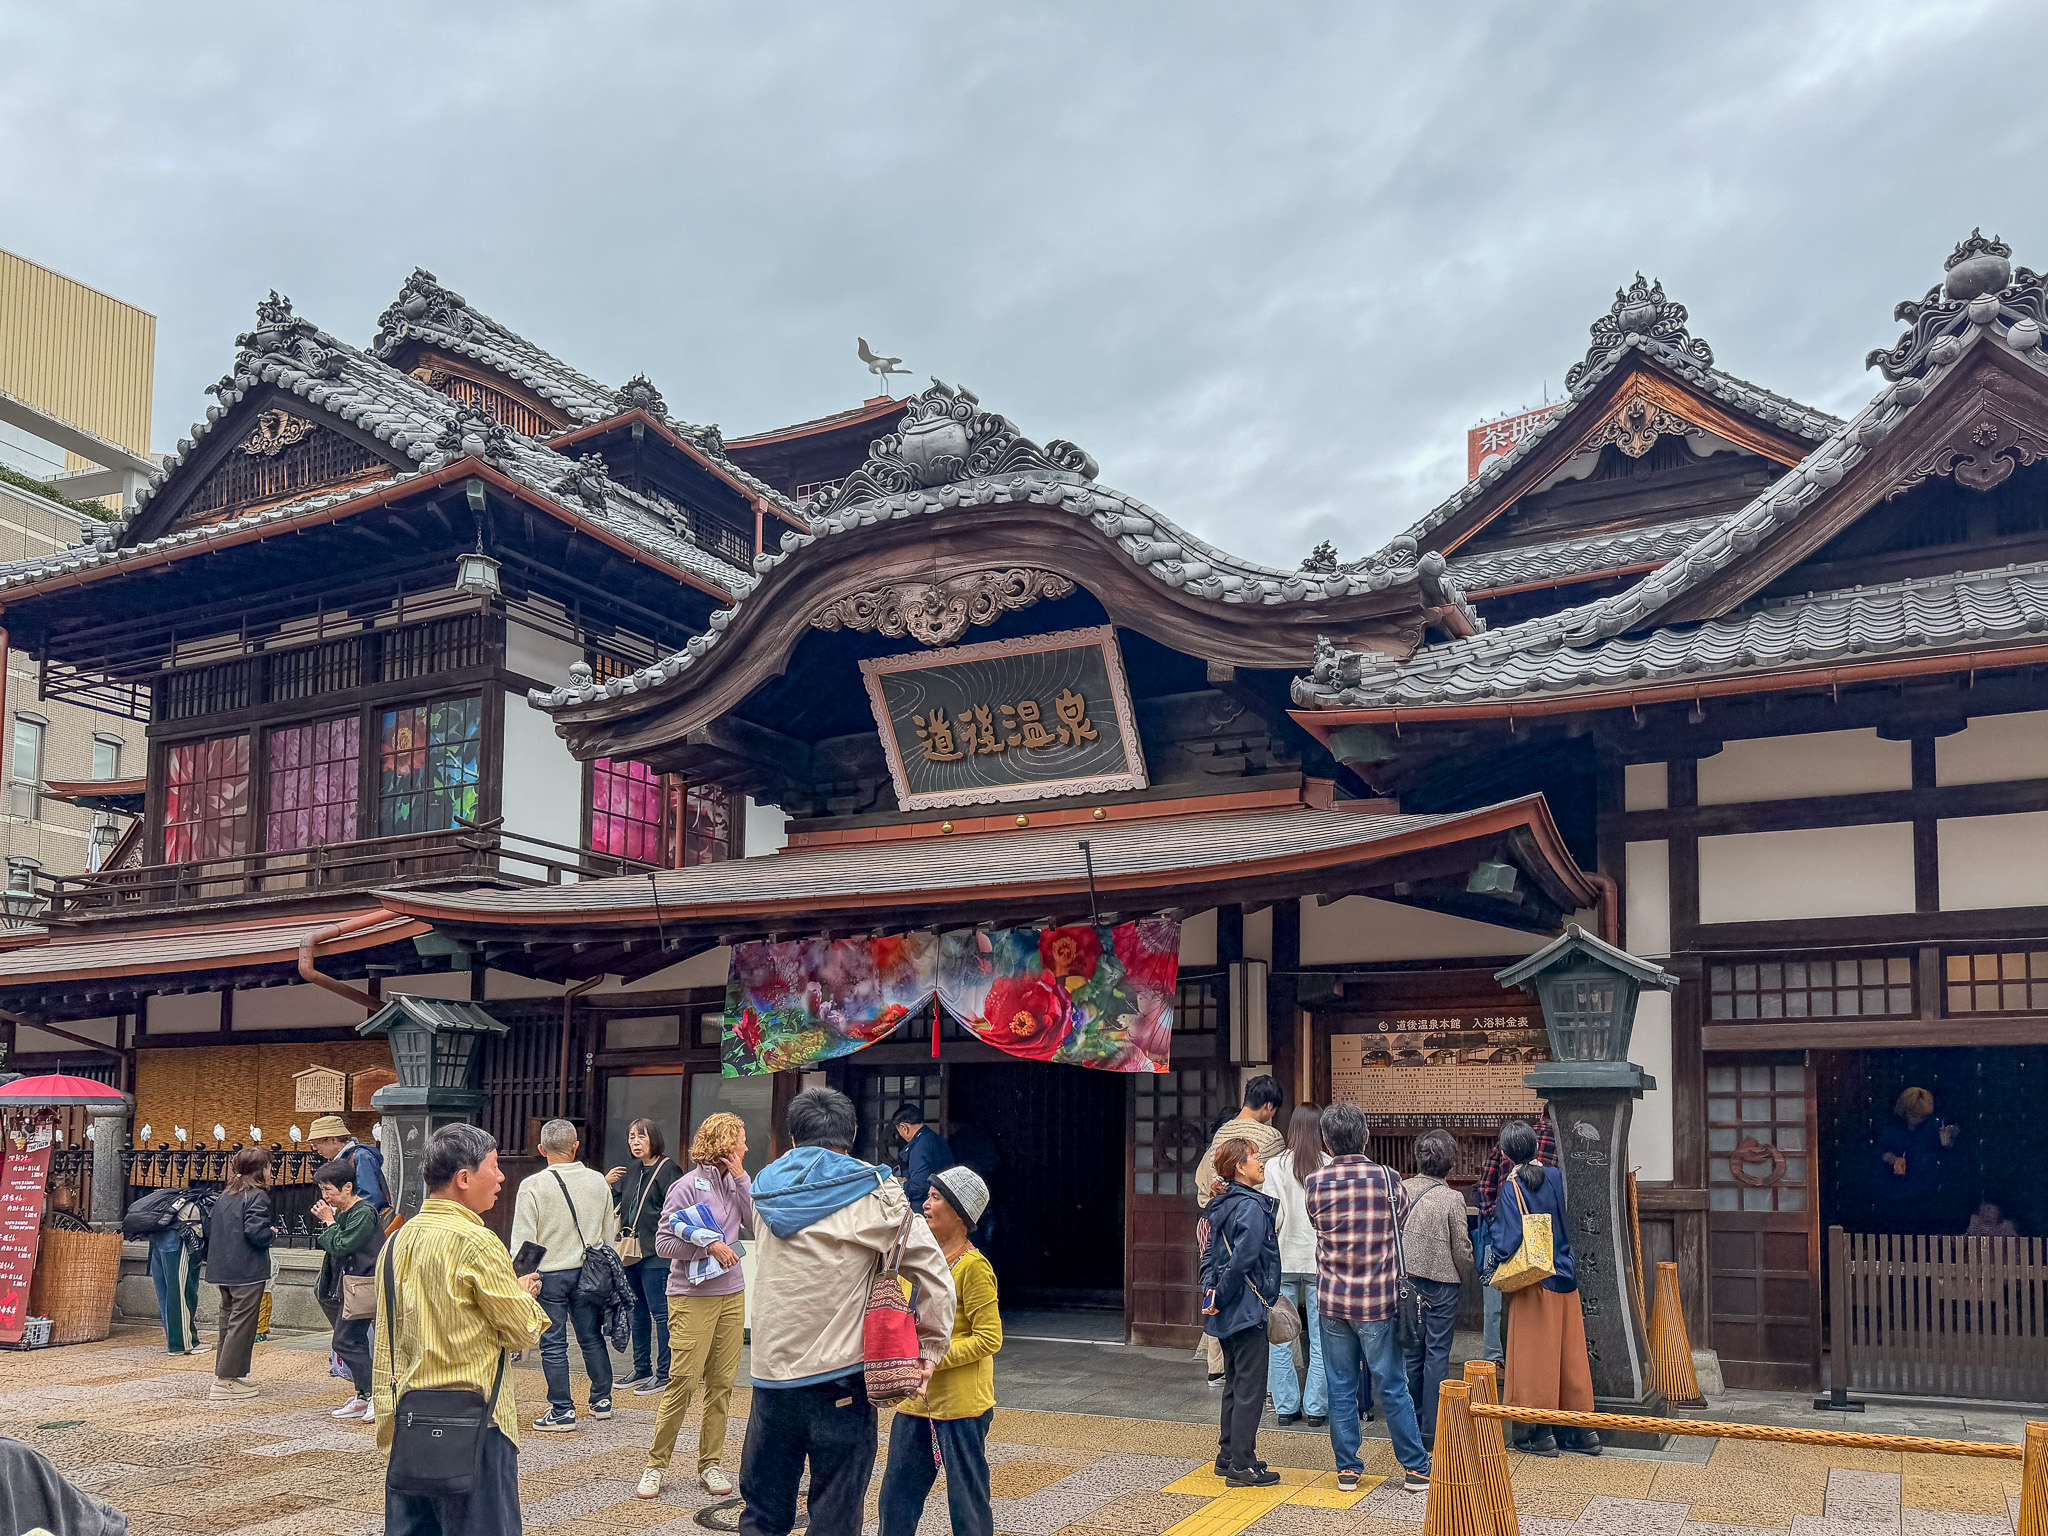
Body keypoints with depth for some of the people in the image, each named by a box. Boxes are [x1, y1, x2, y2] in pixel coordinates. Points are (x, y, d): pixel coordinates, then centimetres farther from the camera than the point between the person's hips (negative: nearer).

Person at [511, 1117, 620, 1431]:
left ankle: (562, 1411, 7)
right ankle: (602, 1400, 25)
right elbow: (609, 1232, 10)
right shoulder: (598, 1181, 2)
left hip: (549, 1273, -4)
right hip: (588, 1272, 4)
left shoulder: (532, 1185, -11)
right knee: (592, 1337, 16)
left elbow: (523, 1239, -11)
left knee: (553, 1344, 4)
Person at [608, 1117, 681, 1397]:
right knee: (638, 1311, 15)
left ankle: (664, 1374, 0)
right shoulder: (630, 1174, 14)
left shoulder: (668, 1170, -9)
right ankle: (642, 1369, 25)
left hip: (656, 1255, -8)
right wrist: (606, 1184, 3)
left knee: (660, 1313, -5)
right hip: (631, 1253, 8)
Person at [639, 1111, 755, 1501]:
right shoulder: (688, 1186, -11)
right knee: (683, 1380, -6)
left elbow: (755, 1221, 1)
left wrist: (741, 1177, -4)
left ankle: (710, 1464, 16)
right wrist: (709, 1245, -17)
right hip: (692, 1296, -6)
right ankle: (656, 1465, 6)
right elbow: (664, 1243, -11)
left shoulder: (733, 1181, 8)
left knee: (721, 1382, 7)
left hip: (731, 1293, 6)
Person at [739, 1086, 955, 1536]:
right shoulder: (876, 1193, -4)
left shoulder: (770, 1188, 8)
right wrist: (930, 1347, 8)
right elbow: (933, 1275, -3)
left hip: (772, 1375, 4)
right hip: (841, 1376, -3)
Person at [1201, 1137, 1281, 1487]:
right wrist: (1221, 1297, -16)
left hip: (1226, 1312, 9)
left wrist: (1210, 1291, 4)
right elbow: (1243, 1259, -25)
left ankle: (1228, 1456, 25)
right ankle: (1242, 1466, 3)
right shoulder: (1252, 1207, -18)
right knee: (1250, 1387, -1)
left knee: (1234, 1384, 17)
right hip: (1248, 1310, -9)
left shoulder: (1221, 1205, 10)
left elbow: (1209, 1253, 12)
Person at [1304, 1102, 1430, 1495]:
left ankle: (1347, 1469, 15)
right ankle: (1416, 1469, 14)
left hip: (1332, 1299, 1)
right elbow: (1403, 1216, 10)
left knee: (1341, 1389, 10)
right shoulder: (1386, 1178, -7)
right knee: (1392, 1388, 7)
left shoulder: (1315, 1183, -4)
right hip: (1378, 1300, -1)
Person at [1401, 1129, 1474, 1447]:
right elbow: (1462, 1249, -8)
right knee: (1437, 1353, 2)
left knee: (1411, 1351, 13)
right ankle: (1432, 1429, 4)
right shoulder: (1452, 1198, -13)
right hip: (1442, 1281, -4)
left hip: (1406, 1279, 4)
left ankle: (1411, 1422, 20)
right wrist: (1463, 1277, 10)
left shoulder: (1400, 1190, -4)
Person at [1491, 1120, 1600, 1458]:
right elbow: (1572, 1224, 12)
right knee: (1571, 1353, 12)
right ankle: (1583, 1429, 17)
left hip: (1534, 1282, -5)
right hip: (1566, 1279, 5)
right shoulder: (1556, 1176, 1)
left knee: (1536, 1354, 3)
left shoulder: (1512, 1189, -15)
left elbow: (1508, 1243, -18)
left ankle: (1543, 1433, 7)